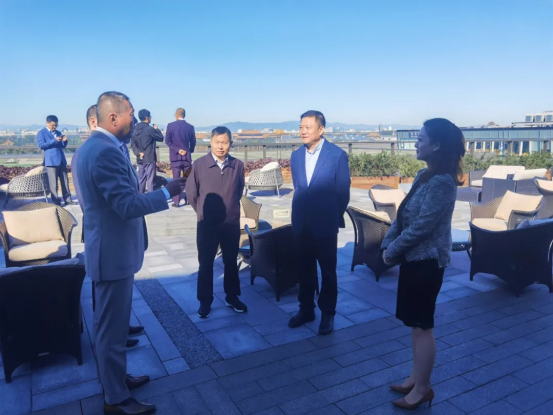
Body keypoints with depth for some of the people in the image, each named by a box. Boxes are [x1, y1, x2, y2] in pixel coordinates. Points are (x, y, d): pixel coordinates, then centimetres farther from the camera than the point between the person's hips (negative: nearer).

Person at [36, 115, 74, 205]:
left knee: (65, 181, 7)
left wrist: (64, 141, -2)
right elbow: (42, 145, -12)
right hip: (51, 161, -6)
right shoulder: (41, 133, 1)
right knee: (53, 183, -3)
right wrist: (55, 140, -19)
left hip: (61, 160, 6)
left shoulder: (58, 133, 20)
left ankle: (67, 199, 12)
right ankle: (56, 201, 2)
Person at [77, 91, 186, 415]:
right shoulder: (106, 151, -24)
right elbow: (127, 205, -26)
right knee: (112, 326, 4)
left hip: (110, 248, 11)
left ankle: (116, 378, 41)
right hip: (113, 252, -11)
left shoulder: (93, 145, 10)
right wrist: (167, 193, -17)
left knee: (112, 322, 23)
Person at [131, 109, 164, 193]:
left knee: (141, 179, 11)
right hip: (149, 158, -7)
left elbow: (133, 144, 5)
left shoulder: (135, 129, 8)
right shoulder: (149, 129, -13)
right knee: (150, 180, -3)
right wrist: (156, 129, 11)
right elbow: (161, 138, -3)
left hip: (140, 159, 7)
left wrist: (138, 153, -4)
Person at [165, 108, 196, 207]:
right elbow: (193, 142, 5)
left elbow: (167, 141, -10)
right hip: (187, 156, 2)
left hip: (175, 156, -2)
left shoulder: (171, 125, -5)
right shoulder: (190, 127, 1)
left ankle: (176, 201, 0)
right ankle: (188, 199, 16)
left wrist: (177, 150, -8)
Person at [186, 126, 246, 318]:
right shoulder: (199, 164, -11)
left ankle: (232, 297, 32)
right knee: (205, 264, 10)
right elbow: (191, 193, -1)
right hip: (207, 224, -1)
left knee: (231, 262, 16)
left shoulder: (238, 165, -6)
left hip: (232, 223, 2)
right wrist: (203, 211, 7)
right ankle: (205, 302, 25)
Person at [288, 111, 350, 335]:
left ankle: (327, 314, 24)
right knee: (305, 269, 14)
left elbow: (343, 191, -4)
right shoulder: (296, 155, 5)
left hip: (325, 223, -4)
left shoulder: (337, 154, -10)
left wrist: (334, 217, 3)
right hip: (301, 222, 4)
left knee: (327, 270, 9)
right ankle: (306, 309, 30)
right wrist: (302, 212, 14)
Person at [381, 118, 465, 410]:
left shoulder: (442, 182, -20)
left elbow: (422, 226, -22)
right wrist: (388, 244, 1)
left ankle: (422, 389, 21)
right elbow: (403, 214, 11)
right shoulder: (425, 176, 10)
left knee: (422, 326, 4)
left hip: (426, 261, -9)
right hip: (414, 258, 9)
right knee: (415, 324, 18)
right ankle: (416, 379, 33)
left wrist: (393, 250, -12)